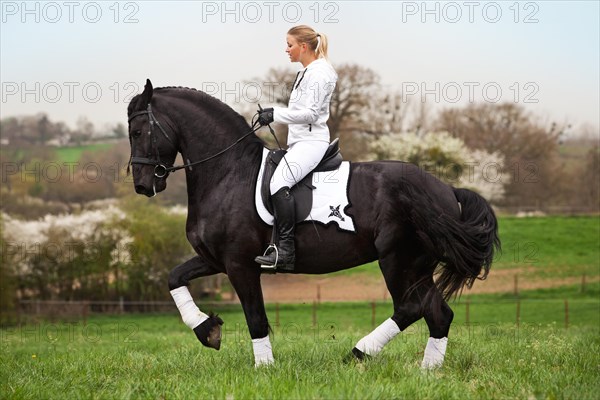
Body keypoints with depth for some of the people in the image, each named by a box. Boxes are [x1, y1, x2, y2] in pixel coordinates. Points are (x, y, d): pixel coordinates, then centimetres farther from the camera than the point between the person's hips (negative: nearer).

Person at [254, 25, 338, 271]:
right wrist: (274, 113, 16)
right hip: (300, 141, 11)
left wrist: (275, 115, -19)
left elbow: (310, 113, -19)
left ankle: (286, 251, -34)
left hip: (311, 140, -11)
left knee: (279, 182, -30)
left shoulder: (319, 73, -11)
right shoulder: (306, 73, 19)